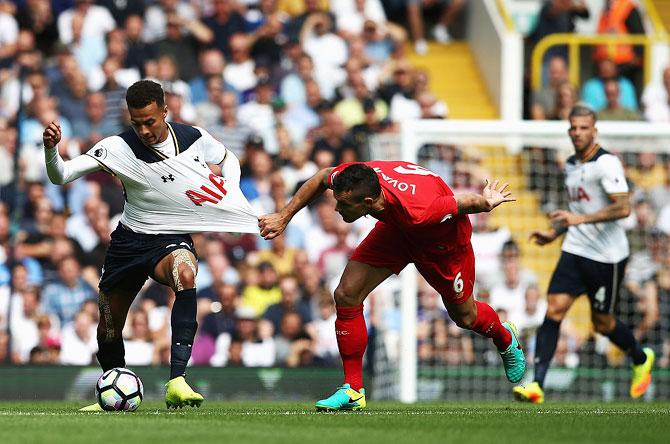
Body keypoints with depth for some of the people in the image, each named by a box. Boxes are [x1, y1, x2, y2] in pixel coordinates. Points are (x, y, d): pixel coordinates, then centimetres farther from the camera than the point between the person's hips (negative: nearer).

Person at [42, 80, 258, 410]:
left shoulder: (195, 138, -8)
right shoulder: (118, 147, -15)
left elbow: (228, 159, 15)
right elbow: (61, 175, -21)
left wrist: (230, 194, -3)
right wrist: (51, 148, -41)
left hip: (174, 240, -1)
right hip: (130, 241, 1)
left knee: (184, 275, -36)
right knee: (109, 328, 8)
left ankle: (176, 383, -41)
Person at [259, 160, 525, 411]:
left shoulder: (417, 211, -48)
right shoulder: (350, 178, -34)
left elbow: (464, 202, -28)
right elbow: (322, 177, -8)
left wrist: (487, 203, -6)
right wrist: (284, 216, -6)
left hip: (442, 239, -4)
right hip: (397, 230, 4)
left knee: (464, 316, 15)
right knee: (346, 295, -13)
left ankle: (505, 339, 53)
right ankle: (353, 391, -2)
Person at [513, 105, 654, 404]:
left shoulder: (606, 163, -14)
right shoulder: (570, 165, 12)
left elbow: (623, 208, -23)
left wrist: (579, 218, -27)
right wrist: (554, 233, 19)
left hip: (607, 256, -6)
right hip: (575, 252, 6)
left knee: (602, 323, 5)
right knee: (553, 310, -11)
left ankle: (641, 359, 37)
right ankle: (537, 384, -16)